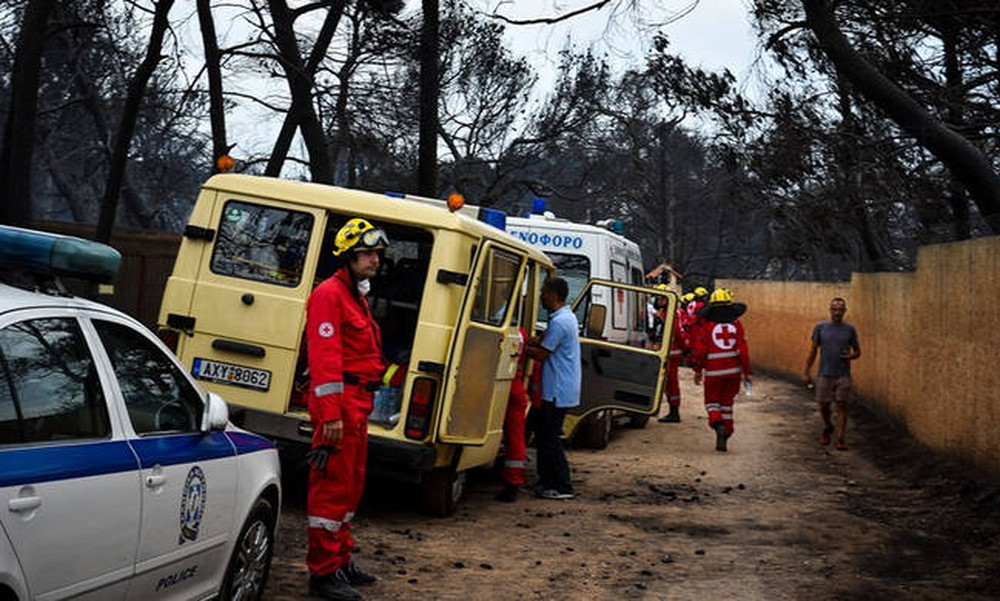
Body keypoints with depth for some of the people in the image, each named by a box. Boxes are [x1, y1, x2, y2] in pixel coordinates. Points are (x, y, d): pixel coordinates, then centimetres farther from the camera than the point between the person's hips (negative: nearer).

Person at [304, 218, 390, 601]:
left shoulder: (356, 296, 20)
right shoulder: (330, 294, -12)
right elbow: (324, 357, -20)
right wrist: (331, 414, -25)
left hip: (358, 401, 10)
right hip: (339, 399, -10)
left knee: (351, 484, 17)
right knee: (333, 486, -6)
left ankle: (340, 560, 29)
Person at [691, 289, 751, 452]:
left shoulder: (707, 326, -5)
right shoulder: (736, 325, 0)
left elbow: (700, 351, -5)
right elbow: (743, 351, -3)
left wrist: (698, 371, 7)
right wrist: (747, 372, 4)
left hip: (713, 372, -2)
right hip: (733, 371, 2)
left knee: (712, 402, 11)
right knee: (727, 403, 14)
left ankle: (718, 424, -19)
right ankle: (723, 439, 14)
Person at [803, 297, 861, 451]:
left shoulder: (849, 329, 3)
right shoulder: (820, 327, 2)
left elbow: (857, 351, 11)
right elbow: (813, 350, 7)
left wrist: (851, 356, -13)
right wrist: (807, 372, 4)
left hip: (843, 375, -1)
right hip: (824, 374, 1)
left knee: (842, 406, -3)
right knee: (824, 405, 8)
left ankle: (840, 438, 1)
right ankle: (827, 428, 35)